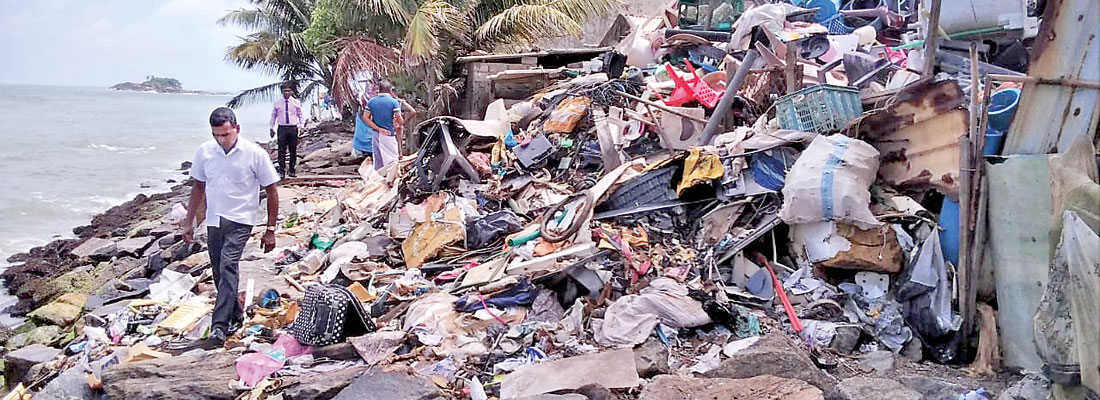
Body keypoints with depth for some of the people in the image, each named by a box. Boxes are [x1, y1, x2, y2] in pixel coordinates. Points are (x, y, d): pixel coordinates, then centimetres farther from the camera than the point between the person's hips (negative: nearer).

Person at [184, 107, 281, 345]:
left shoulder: (255, 154, -10)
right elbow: (198, 186, 15)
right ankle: (236, 316, 29)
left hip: (240, 220, -5)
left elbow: (271, 191, -3)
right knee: (219, 273, 10)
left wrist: (271, 230, -4)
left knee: (228, 265, -21)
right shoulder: (204, 152, 1)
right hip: (213, 220, 5)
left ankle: (220, 324, -23)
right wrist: (189, 221, 16)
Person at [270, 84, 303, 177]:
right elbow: (273, 115, 12)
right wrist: (272, 128, 8)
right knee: (282, 150, -3)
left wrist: (301, 126, -1)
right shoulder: (277, 103, 5)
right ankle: (282, 170, 2)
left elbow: (300, 115, 10)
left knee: (293, 150, 4)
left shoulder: (296, 102, 4)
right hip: (282, 128, 0)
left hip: (293, 128, 0)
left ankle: (291, 170, 14)